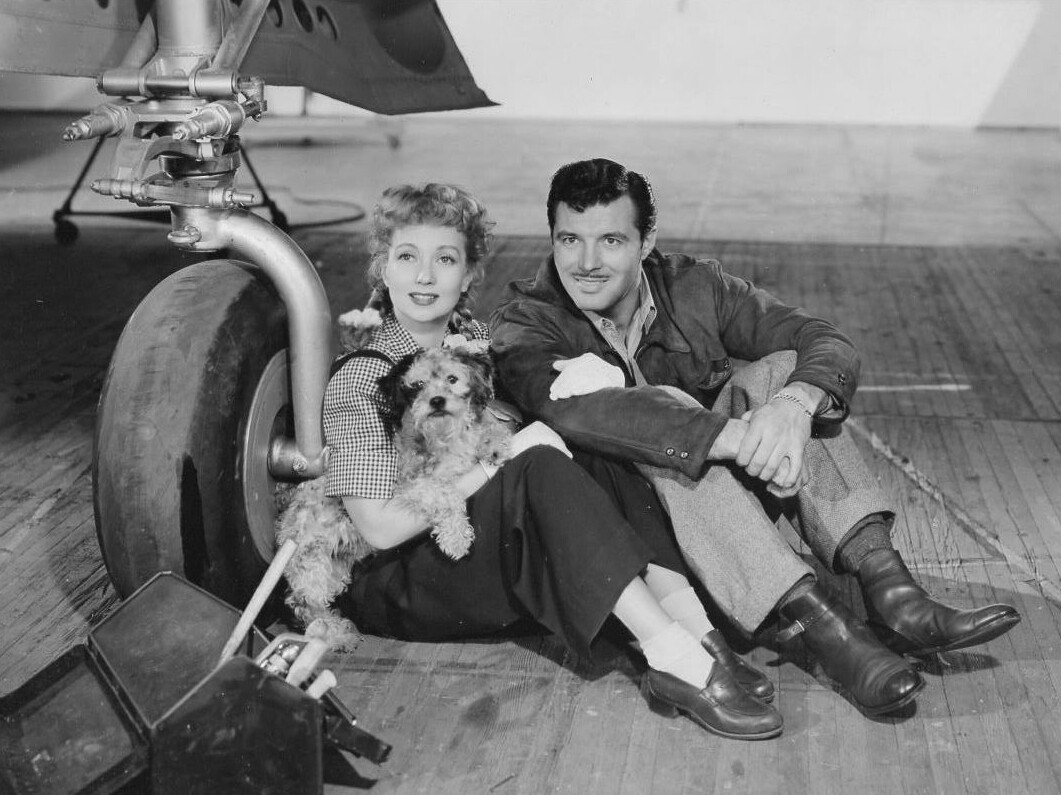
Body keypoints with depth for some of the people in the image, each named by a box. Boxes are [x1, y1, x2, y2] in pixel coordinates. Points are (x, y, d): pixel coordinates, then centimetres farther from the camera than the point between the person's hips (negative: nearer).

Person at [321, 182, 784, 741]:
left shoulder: (481, 341, 10)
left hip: (504, 550, 6)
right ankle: (674, 659, -38)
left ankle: (701, 639, -30)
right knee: (541, 467, -30)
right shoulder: (359, 381, -9)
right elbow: (380, 527, -17)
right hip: (401, 586, -6)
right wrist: (503, 461, -20)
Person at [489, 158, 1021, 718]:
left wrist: (794, 404, -35)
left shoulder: (693, 288, 0)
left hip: (723, 509, 4)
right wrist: (733, 437, -41)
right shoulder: (523, 319, -10)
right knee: (663, 405, -30)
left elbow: (830, 344, -10)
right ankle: (816, 620, -40)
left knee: (779, 371, -17)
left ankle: (885, 585, -30)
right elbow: (569, 408, -32)